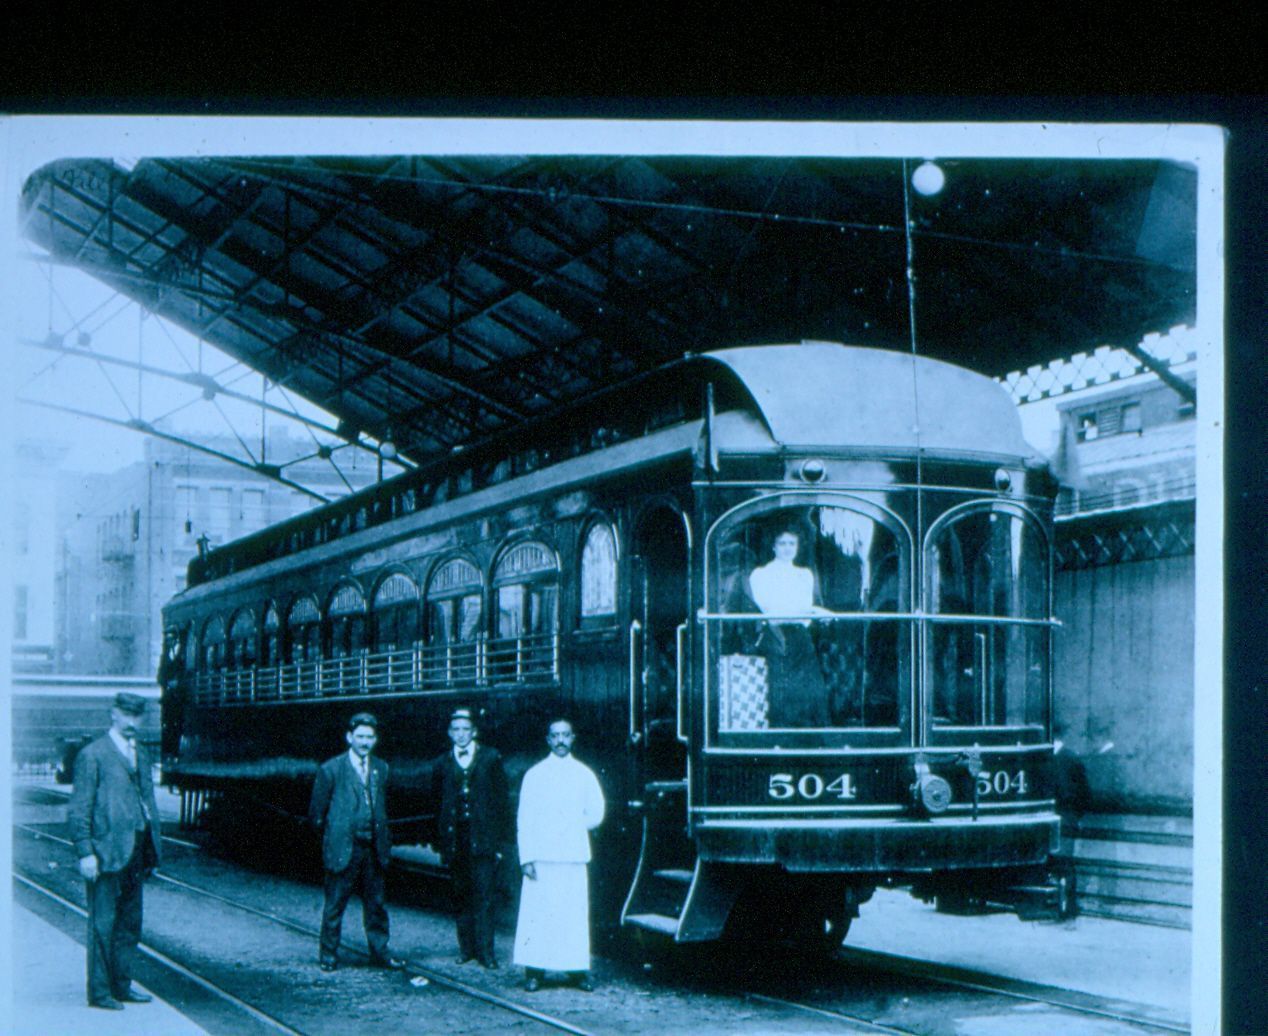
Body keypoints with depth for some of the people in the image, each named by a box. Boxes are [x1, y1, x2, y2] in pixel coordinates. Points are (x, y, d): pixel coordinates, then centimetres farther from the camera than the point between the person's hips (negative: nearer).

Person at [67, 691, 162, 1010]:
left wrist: (152, 850, 18)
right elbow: (78, 810, -8)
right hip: (107, 851, -7)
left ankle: (122, 986, 20)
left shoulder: (141, 754, 16)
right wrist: (85, 853, -14)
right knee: (102, 924, -3)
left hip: (136, 851, 7)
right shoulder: (92, 755, -6)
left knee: (129, 924, 11)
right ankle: (99, 992, 3)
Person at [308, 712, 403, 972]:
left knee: (376, 904, 8)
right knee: (335, 904, 2)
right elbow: (316, 814, 2)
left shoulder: (381, 769, 11)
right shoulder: (330, 770, -4)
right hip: (342, 849, -4)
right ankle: (329, 955, 12)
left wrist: (384, 840, 13)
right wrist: (332, 835, 3)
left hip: (373, 850, 4)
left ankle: (379, 953, 18)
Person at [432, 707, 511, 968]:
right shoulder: (442, 764, 11)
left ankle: (485, 950, -3)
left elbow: (502, 799, 4)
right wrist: (441, 843, 7)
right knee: (461, 895, 6)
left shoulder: (490, 758, 5)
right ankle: (467, 947, 14)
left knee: (485, 895, -6)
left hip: (483, 838, -2)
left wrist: (502, 839, -2)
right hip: (456, 838, 2)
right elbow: (437, 804, 14)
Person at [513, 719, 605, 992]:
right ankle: (534, 971, 0)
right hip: (542, 857, -1)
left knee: (575, 914, -1)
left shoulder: (584, 774, 11)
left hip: (573, 856, 1)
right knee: (538, 913, -5)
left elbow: (595, 815, 14)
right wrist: (526, 857, -6)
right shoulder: (534, 775, 6)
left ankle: (578, 968, 5)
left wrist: (571, 828, 5)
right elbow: (524, 820, 2)